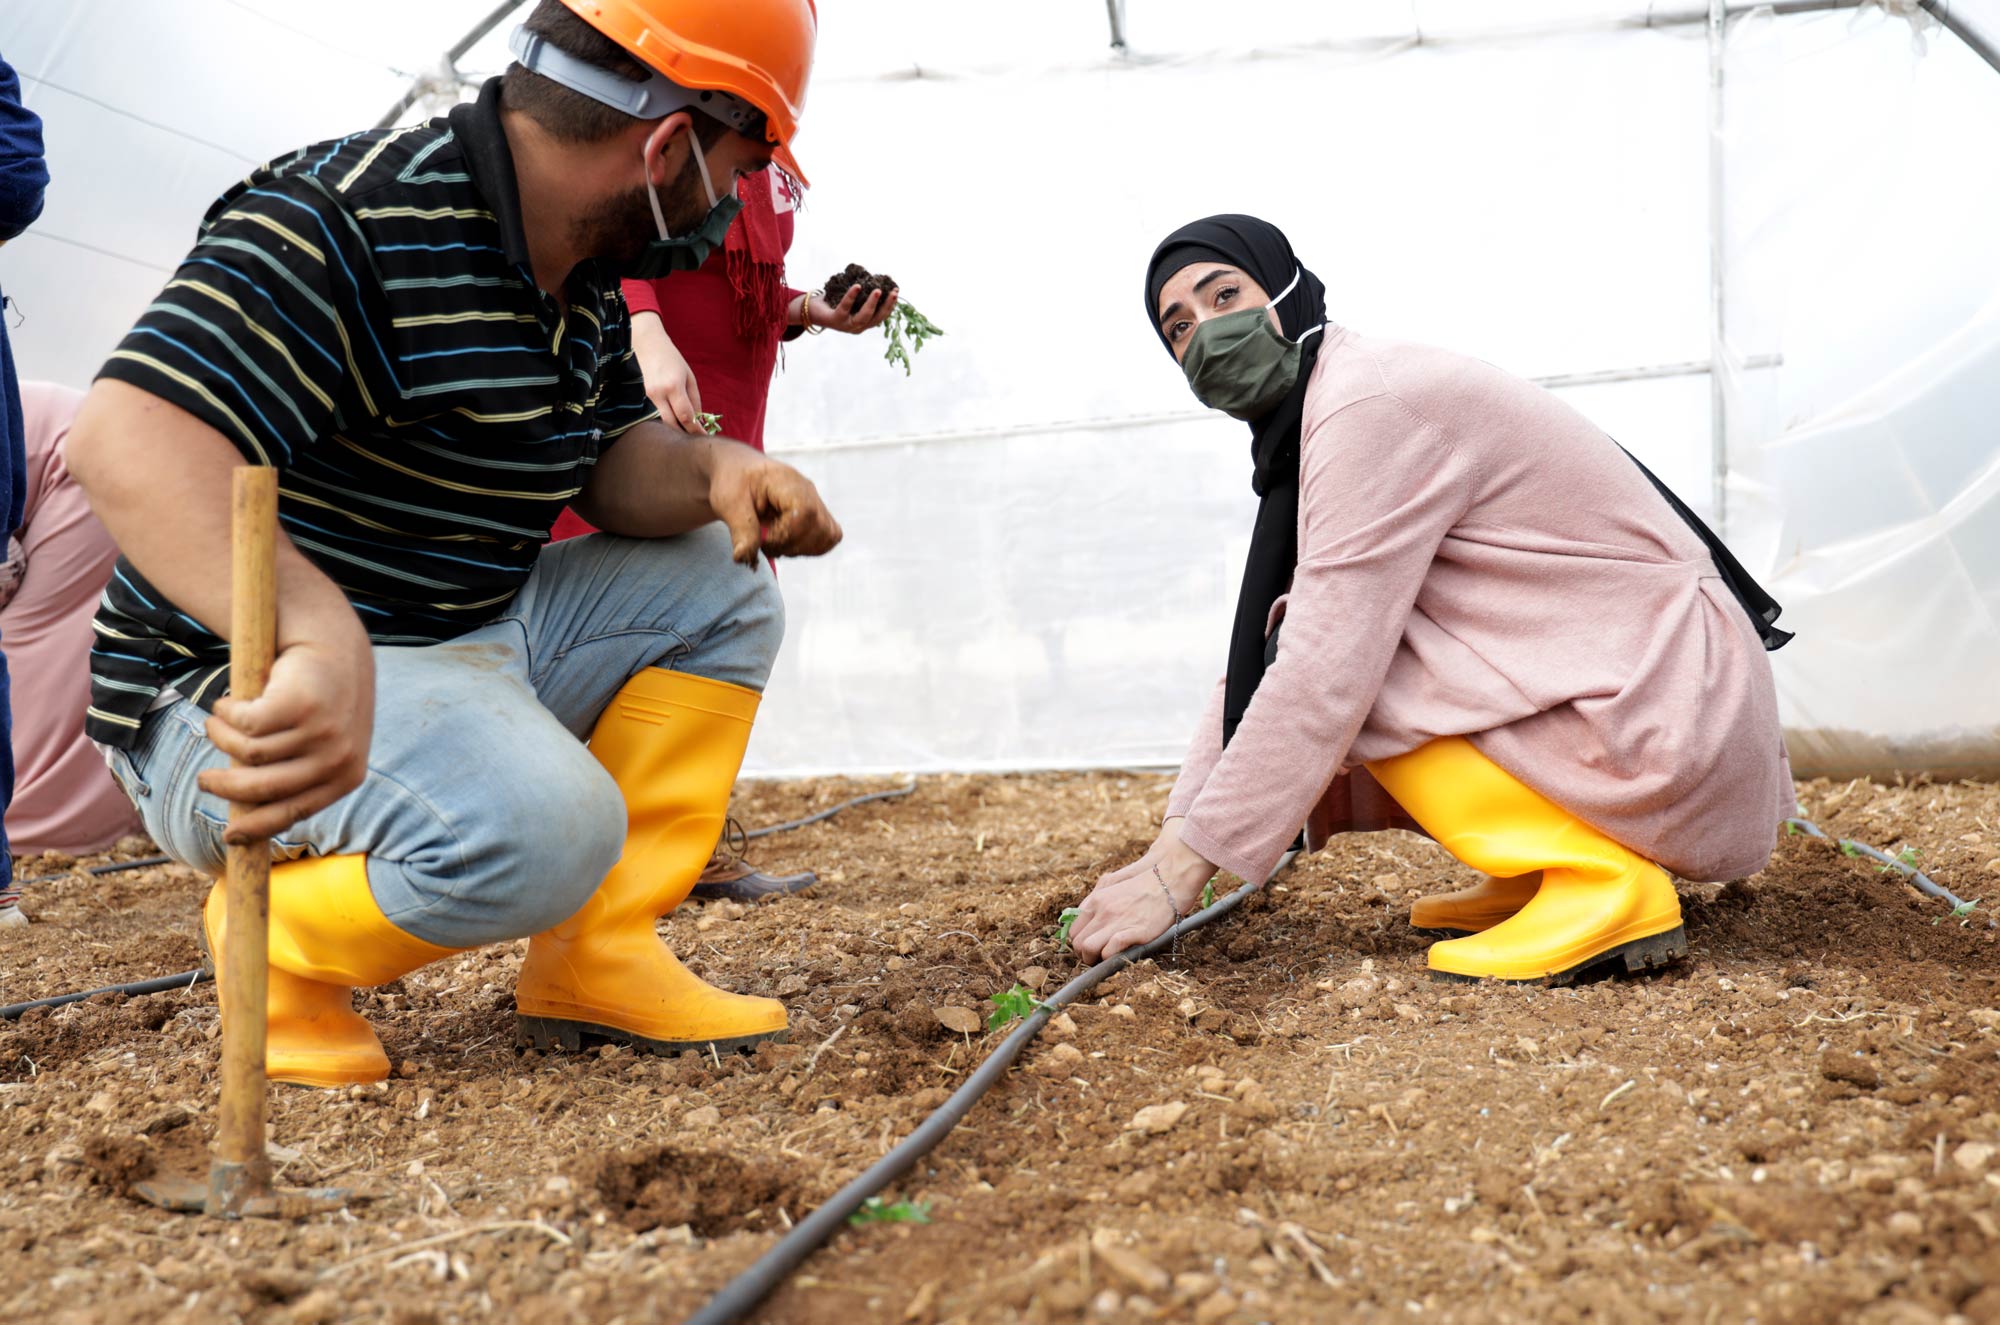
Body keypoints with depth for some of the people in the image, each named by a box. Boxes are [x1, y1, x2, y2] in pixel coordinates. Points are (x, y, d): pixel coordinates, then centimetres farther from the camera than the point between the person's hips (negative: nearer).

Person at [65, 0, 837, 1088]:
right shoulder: (349, 220, -23)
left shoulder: (585, 276, 7)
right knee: (546, 825, -35)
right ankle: (275, 941, -4)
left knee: (718, 590, 9)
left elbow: (611, 460, 16)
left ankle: (596, 960, 2)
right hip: (251, 694, -9)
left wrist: (717, 471, -9)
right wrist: (321, 633, -53)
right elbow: (129, 438, -36)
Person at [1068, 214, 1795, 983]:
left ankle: (1601, 882, -15)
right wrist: (1168, 849, 4)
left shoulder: (1374, 402, -18)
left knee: (1337, 664, -15)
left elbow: (1320, 675, -24)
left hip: (1668, 713, -10)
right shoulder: (1301, 437, 13)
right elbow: (1258, 650, 11)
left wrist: (1184, 870, -18)